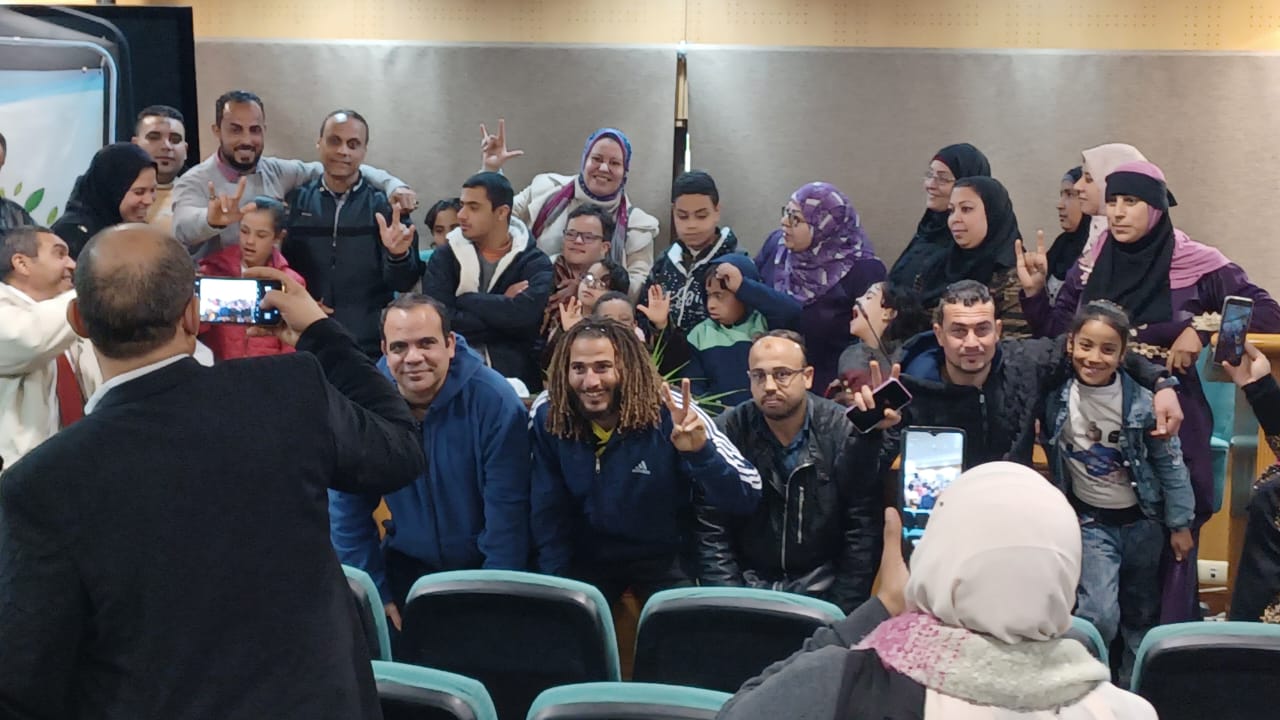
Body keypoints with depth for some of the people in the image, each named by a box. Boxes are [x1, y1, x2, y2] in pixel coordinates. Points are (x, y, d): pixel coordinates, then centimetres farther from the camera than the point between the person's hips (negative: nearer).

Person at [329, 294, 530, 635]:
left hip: (482, 567, -2)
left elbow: (506, 511, -18)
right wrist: (375, 594, -7)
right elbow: (347, 508, -5)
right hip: (407, 564, 3)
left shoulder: (495, 402, -22)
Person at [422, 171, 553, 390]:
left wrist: (464, 299, -5)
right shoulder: (445, 257, 7)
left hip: (512, 376, -1)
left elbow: (524, 313, -16)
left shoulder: (535, 263, 3)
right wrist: (503, 308, -8)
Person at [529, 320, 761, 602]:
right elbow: (547, 511, -2)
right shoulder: (547, 416, -15)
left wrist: (701, 451, -44)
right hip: (587, 556, 2)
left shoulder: (670, 415, -23)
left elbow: (746, 498, -27)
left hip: (664, 557, -1)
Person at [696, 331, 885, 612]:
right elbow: (712, 534, -3)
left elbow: (862, 533, -4)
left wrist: (843, 615, -11)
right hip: (746, 582, 0)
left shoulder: (846, 433, -6)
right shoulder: (725, 432, -4)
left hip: (819, 586, 0)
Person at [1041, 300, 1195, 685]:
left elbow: (1170, 464, -7)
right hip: (1091, 522, -1)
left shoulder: (1142, 400, -17)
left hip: (1142, 522, 1)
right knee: (1098, 617, -16)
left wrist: (1180, 524, -1)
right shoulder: (1056, 397, -14)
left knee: (1142, 616, 17)